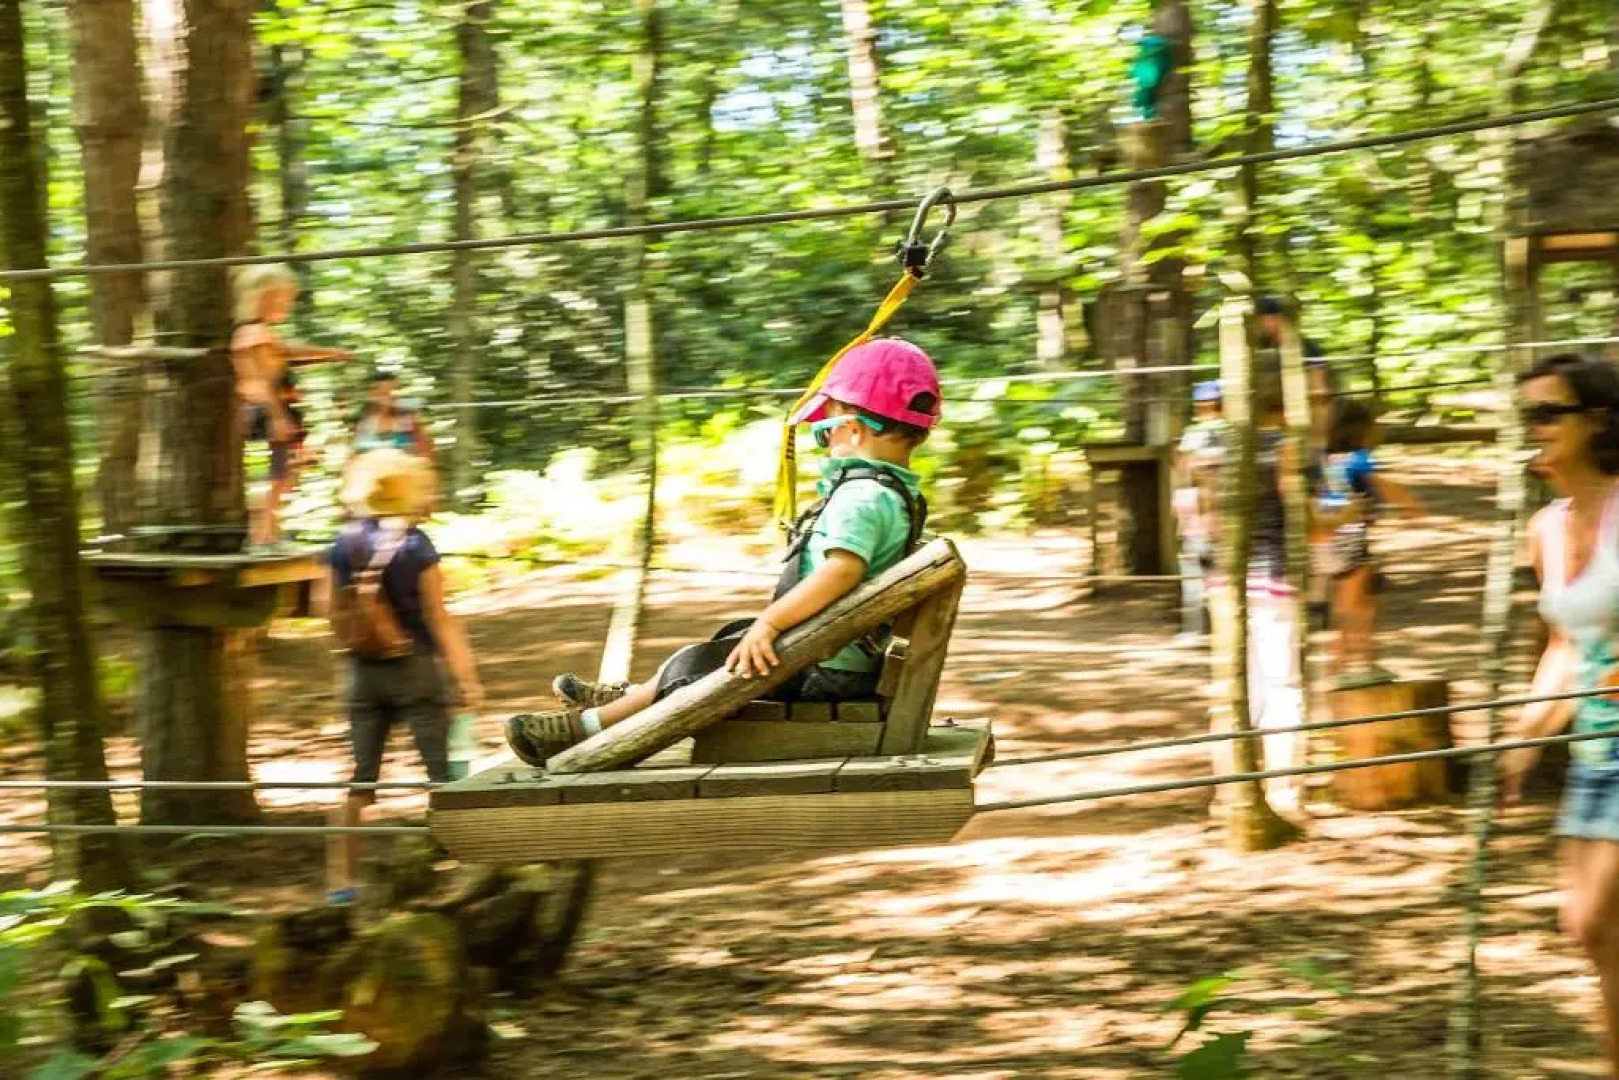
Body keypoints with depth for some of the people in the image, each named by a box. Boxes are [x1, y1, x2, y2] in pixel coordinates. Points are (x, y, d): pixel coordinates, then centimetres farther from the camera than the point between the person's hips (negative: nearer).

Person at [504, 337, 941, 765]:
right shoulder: (902, 495, 11)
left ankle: (587, 726, 5)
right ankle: (624, 698, 32)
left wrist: (769, 623, -39)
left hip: (825, 672, -10)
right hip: (849, 658, 10)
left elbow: (843, 569, -38)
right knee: (730, 639, 24)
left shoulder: (861, 497, -22)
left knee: (693, 668, -4)